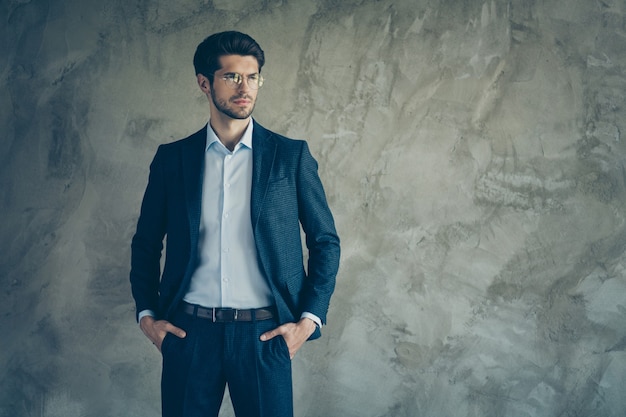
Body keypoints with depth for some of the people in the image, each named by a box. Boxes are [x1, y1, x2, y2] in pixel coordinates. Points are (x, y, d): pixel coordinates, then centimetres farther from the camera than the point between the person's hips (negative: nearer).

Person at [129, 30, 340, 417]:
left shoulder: (291, 155, 2)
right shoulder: (172, 158, 6)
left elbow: (325, 242, 5)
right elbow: (146, 243, 14)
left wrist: (309, 319, -3)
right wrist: (147, 315, 5)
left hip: (265, 334, -1)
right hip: (189, 332, 1)